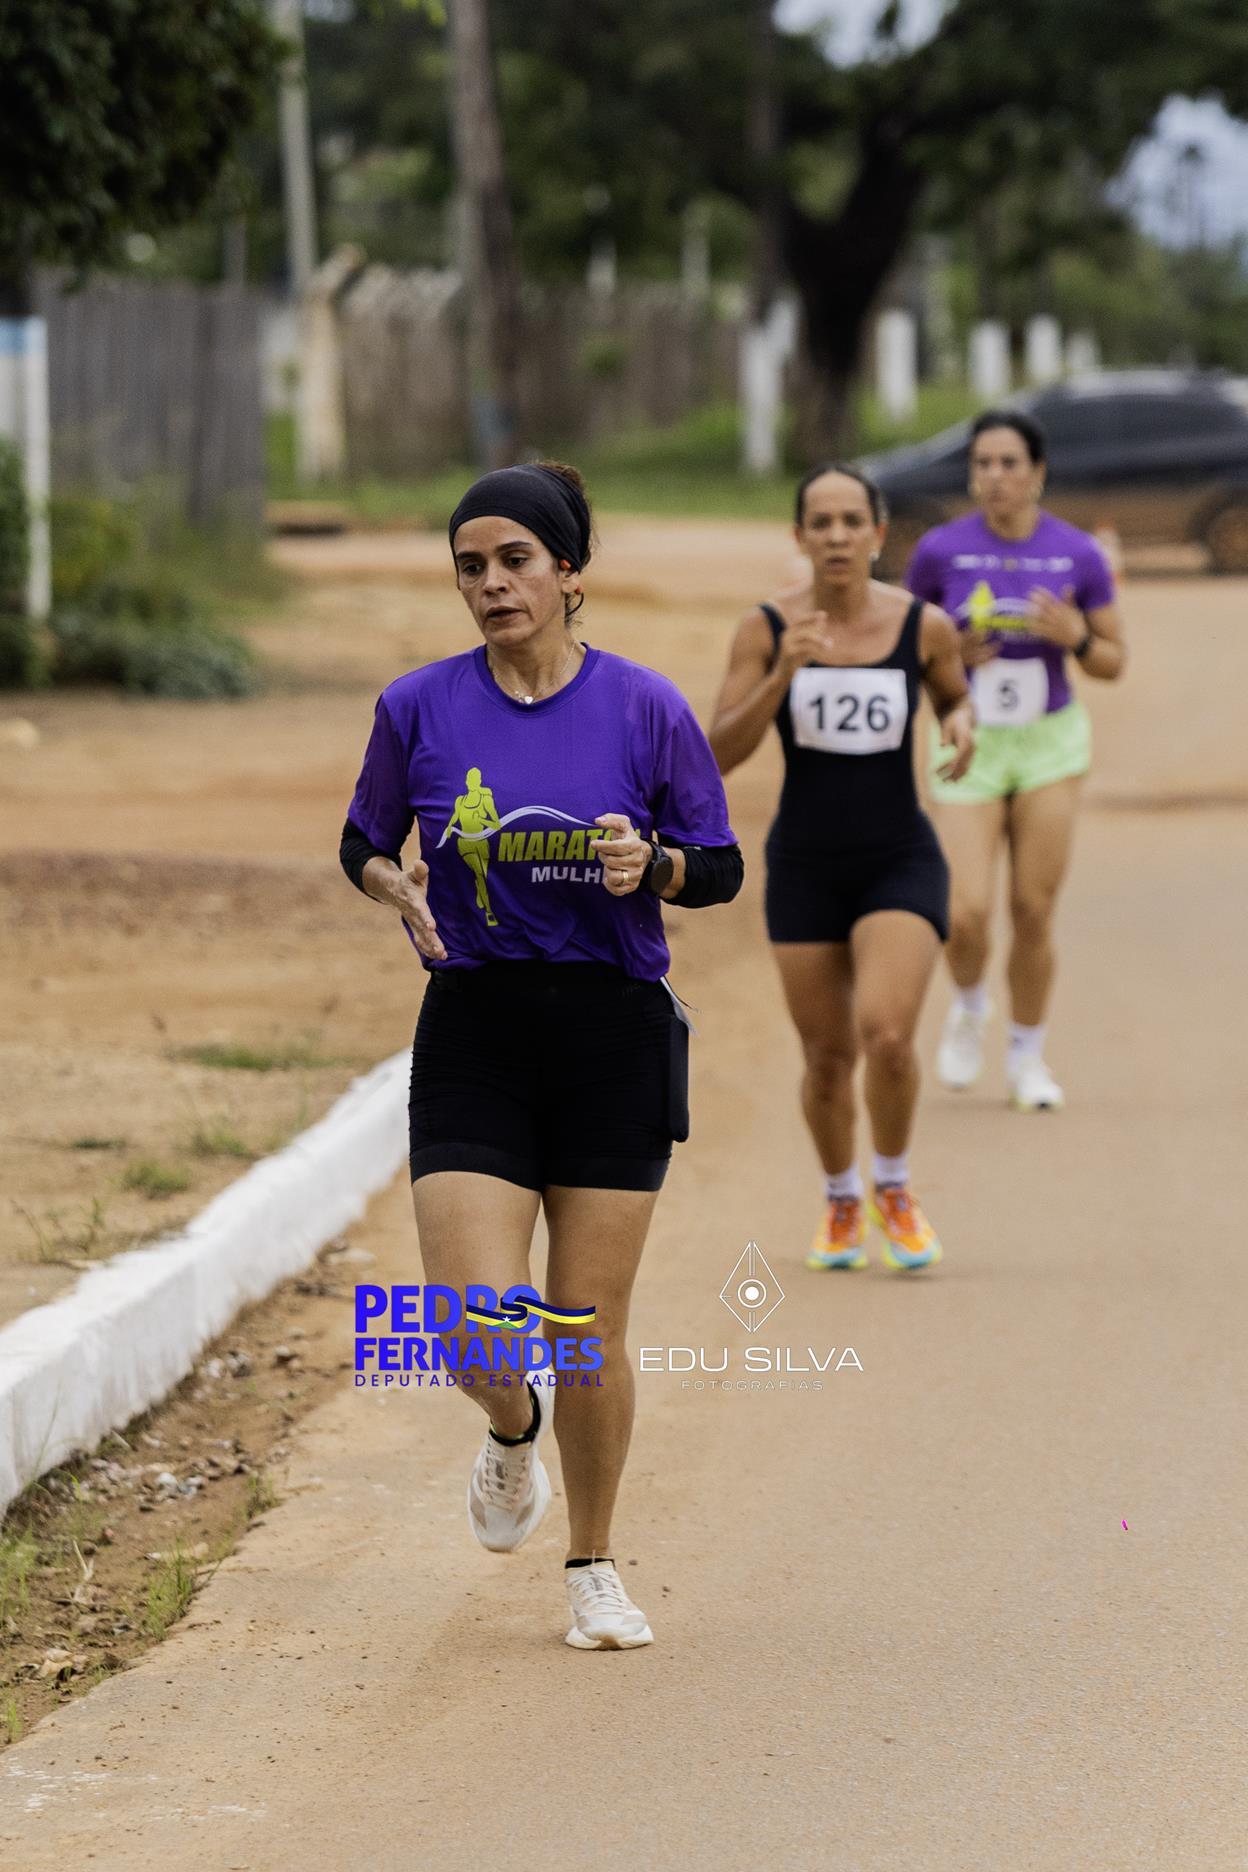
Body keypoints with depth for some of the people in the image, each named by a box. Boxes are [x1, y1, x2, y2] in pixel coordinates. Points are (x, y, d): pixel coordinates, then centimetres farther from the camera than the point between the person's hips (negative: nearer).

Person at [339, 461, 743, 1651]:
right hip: (475, 1031, 1)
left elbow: (721, 868, 6)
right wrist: (398, 886, -8)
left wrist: (650, 863, -15)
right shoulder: (419, 708, 1)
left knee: (589, 1332, 2)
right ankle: (512, 1431, 27)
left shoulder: (645, 707, -1)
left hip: (614, 1030, 0)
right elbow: (363, 844, 14)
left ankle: (594, 1569, 23)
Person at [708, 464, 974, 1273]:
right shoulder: (766, 628, -8)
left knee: (887, 1034, -21)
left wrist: (963, 724, -9)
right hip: (805, 869, 1)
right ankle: (841, 1202, 37)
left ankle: (894, 1189, 7)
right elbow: (719, 755, -11)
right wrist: (783, 675, -25)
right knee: (829, 1058, 8)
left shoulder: (926, 625, -7)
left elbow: (955, 697, 14)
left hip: (901, 865, -1)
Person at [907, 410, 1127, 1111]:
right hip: (968, 746, -1)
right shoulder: (941, 550, -9)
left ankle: (1028, 1060, 20)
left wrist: (1074, 636, -20)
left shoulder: (1079, 554, -7)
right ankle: (969, 1008, 22)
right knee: (968, 914, -12)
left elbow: (1113, 662, 1)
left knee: (1034, 913, 0)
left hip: (1051, 744, 1)